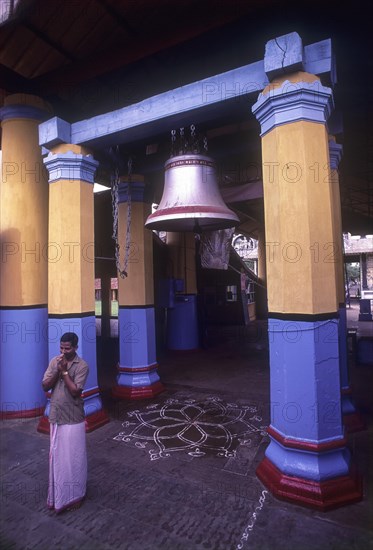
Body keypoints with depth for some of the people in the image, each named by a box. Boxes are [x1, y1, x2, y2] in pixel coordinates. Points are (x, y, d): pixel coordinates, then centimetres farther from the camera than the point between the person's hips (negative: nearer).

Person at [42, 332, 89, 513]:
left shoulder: (82, 366, -16)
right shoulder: (54, 361, 0)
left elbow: (75, 391, -21)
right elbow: (45, 386, -4)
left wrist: (64, 371, -23)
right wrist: (57, 370, -18)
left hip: (73, 419, -5)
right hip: (56, 417, 5)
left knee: (74, 457, 7)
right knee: (56, 455, 18)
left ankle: (76, 494, 26)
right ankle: (58, 493, 38)